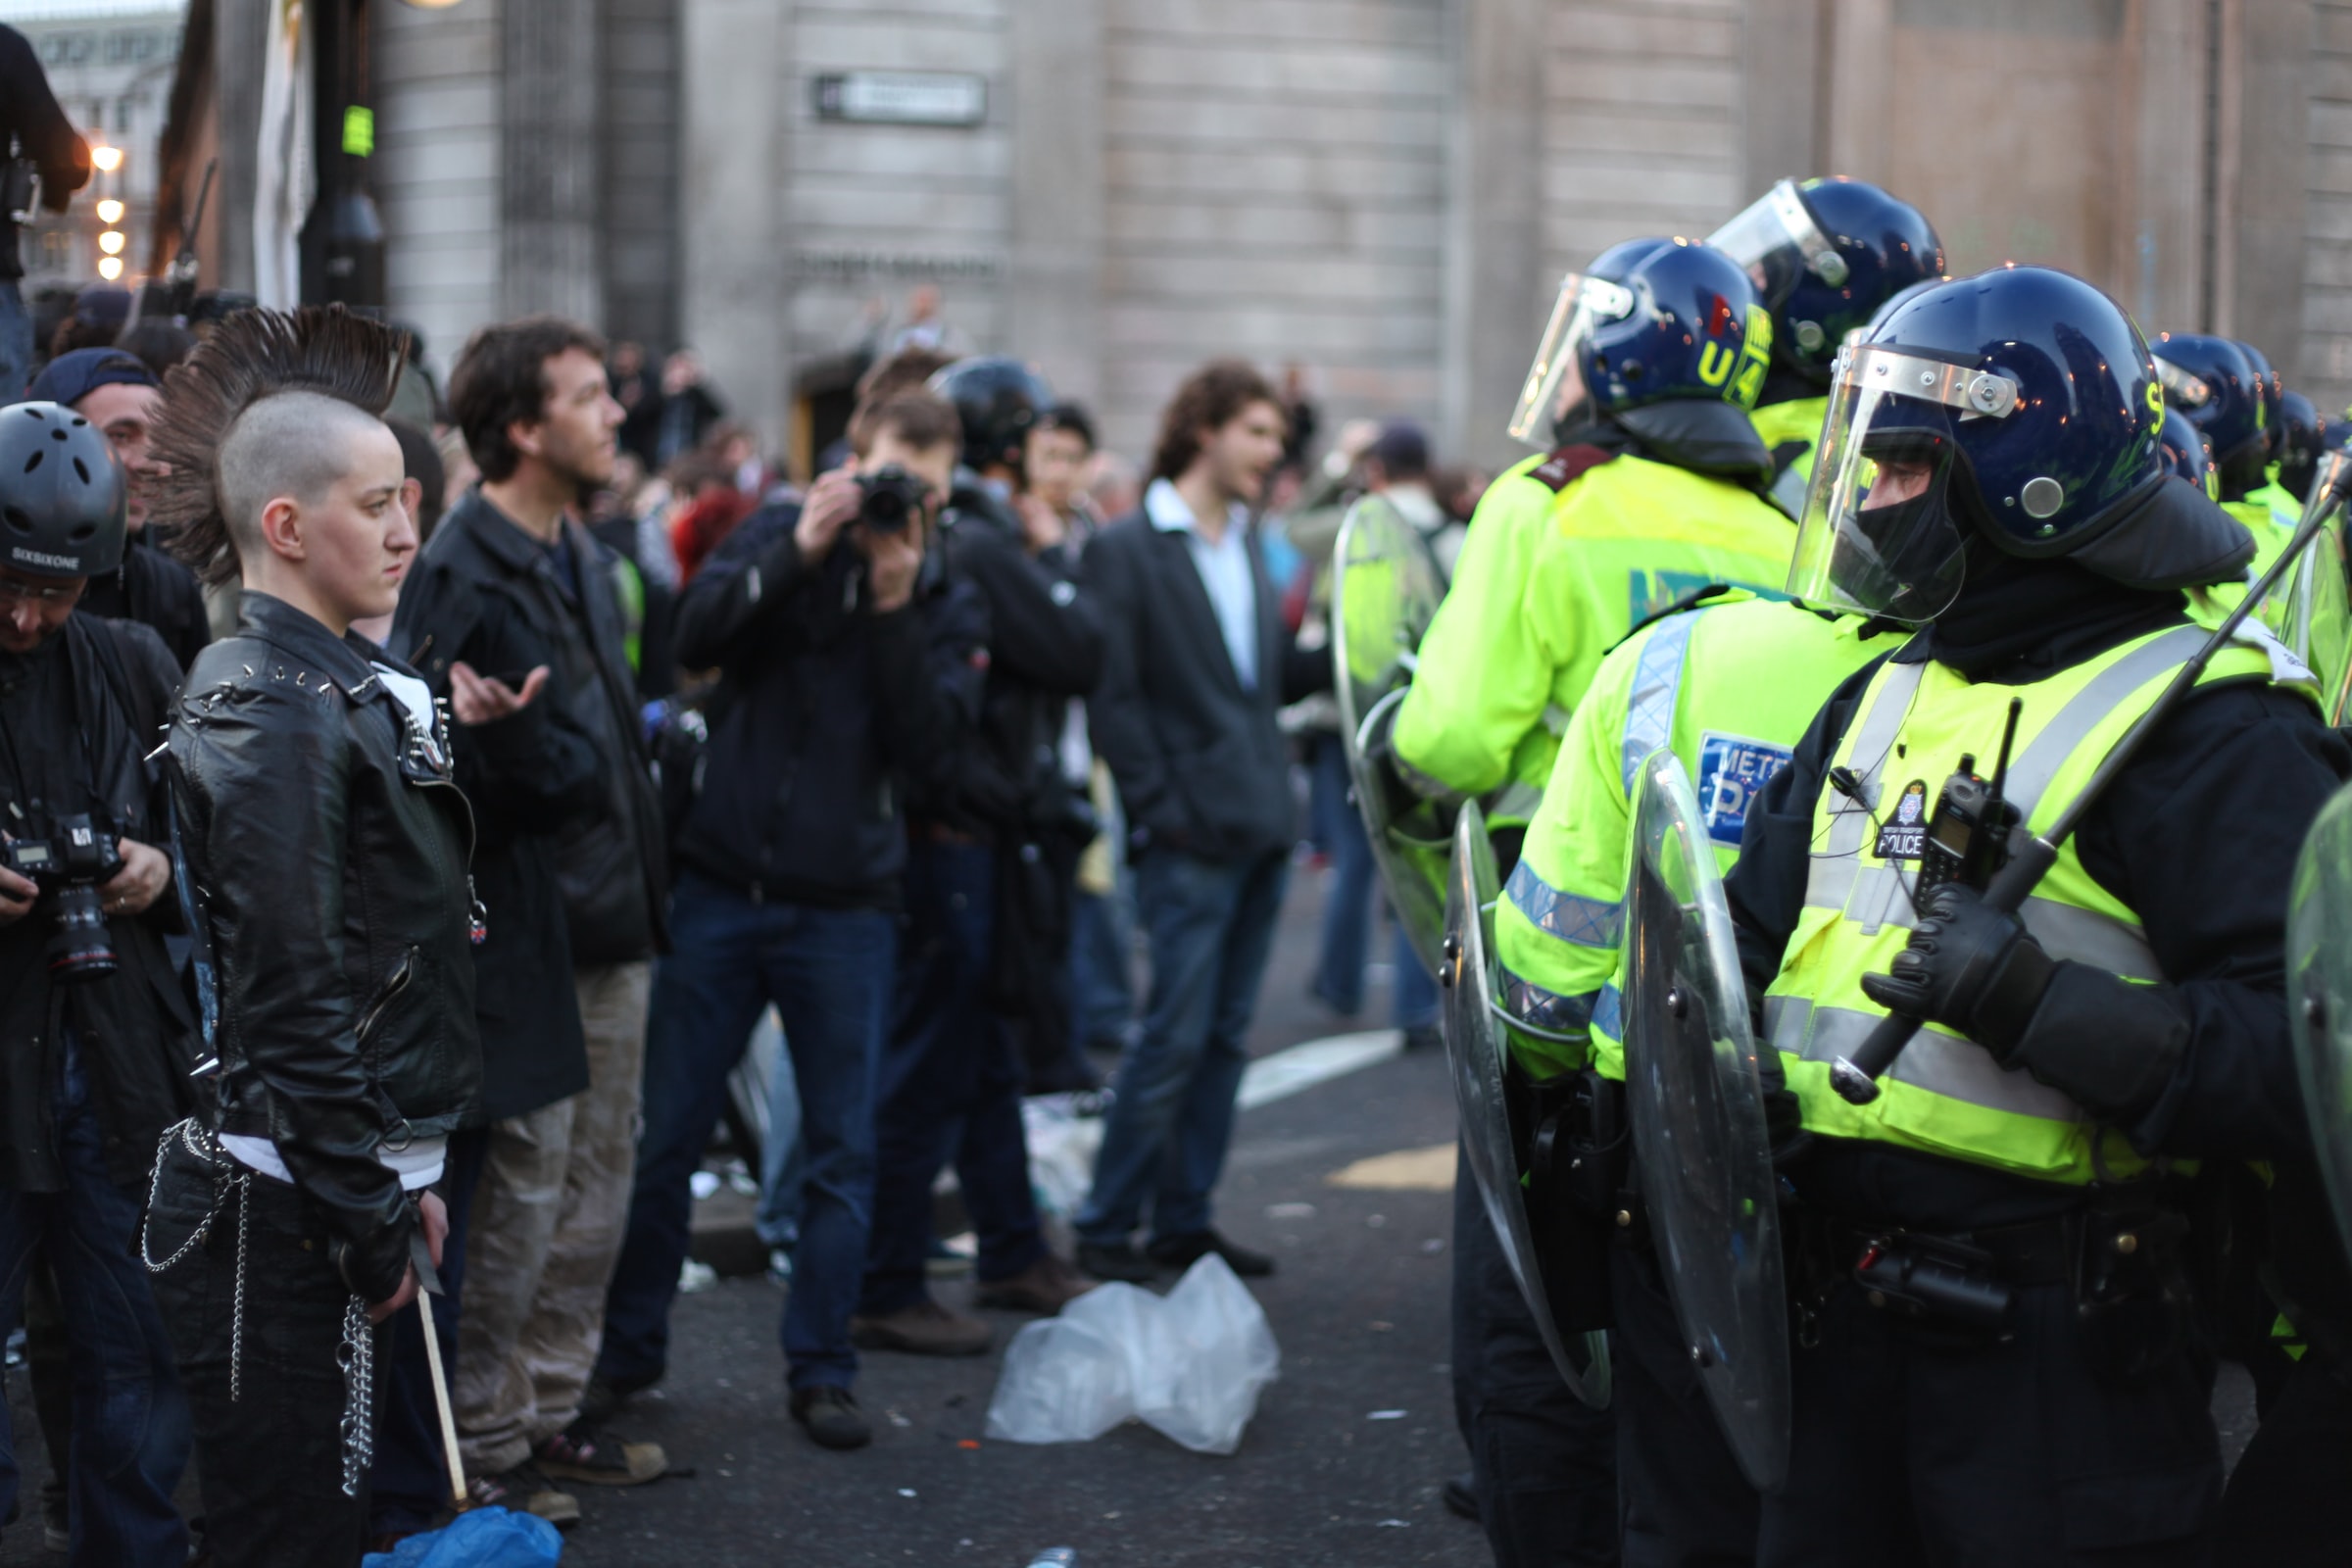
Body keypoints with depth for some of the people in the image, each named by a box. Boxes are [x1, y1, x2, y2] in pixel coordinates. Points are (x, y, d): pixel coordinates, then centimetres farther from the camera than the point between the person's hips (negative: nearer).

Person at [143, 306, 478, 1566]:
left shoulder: (337, 691, 14)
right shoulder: (275, 718, -16)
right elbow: (289, 1006, -20)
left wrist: (401, 1182, 18)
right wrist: (373, 1226, -16)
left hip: (318, 1191, 9)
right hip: (278, 1220, -9)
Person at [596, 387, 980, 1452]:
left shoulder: (946, 605, 5)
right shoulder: (781, 536, 4)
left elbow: (924, 743, -9)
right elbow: (697, 636, -11)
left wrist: (894, 606, -17)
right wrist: (798, 551, -21)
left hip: (845, 906, 0)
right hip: (722, 886, 0)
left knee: (841, 1152, 3)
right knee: (663, 1134, 5)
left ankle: (820, 1371, 14)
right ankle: (626, 1352, 19)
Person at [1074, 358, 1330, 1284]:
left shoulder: (1247, 548, 17)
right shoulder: (1128, 551, -6)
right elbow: (1112, 697, -10)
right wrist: (1161, 811, -14)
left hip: (1260, 828, 7)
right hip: (1191, 838, -7)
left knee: (1226, 1038, 10)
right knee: (1176, 1035, -8)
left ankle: (1186, 1218, 17)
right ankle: (1106, 1228, 1)